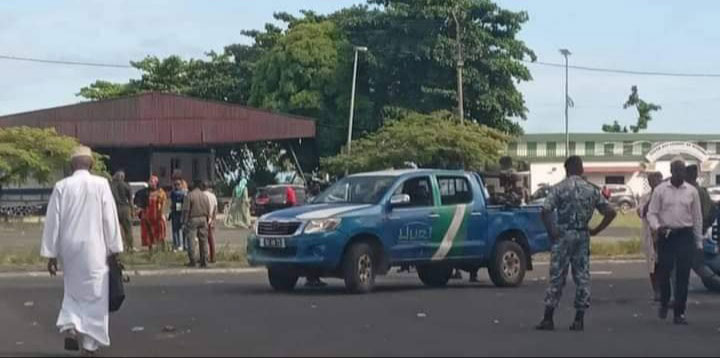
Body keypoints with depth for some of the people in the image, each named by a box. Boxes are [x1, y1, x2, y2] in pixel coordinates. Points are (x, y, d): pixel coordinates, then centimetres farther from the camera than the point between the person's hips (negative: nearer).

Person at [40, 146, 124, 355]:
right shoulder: (101, 184, -6)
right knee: (95, 293, 7)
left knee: (73, 290, 21)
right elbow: (110, 218, -5)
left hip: (69, 248, 2)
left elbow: (52, 221, 0)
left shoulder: (61, 187, -2)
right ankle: (90, 342, 7)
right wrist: (115, 249, 2)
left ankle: (70, 326, 2)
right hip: (94, 248, -2)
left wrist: (50, 254, 6)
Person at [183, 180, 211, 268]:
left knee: (191, 240, 0)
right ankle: (204, 262, 7)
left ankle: (192, 261, -3)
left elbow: (186, 210, -9)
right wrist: (207, 220, 19)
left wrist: (184, 221, -4)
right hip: (203, 219, 4)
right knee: (203, 241, 7)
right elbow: (208, 211, 11)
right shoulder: (205, 196, 7)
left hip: (192, 220, -4)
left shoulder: (189, 195, -6)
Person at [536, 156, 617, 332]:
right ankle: (579, 319, 7)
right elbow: (610, 212, 2)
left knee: (557, 277, 1)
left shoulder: (559, 188, -4)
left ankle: (548, 318, 3)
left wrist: (551, 231, -5)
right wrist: (596, 230, 8)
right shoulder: (592, 190, 5)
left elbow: (545, 211, -16)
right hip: (583, 236, 3)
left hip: (563, 236, -2)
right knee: (582, 277, 8)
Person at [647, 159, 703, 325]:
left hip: (685, 236, 1)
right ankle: (664, 303, 28)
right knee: (663, 273, 1)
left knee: (683, 276, -1)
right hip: (666, 235, -1)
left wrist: (699, 242, 7)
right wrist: (657, 227, -20)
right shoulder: (660, 190, 0)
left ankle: (679, 313, 6)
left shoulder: (692, 191, 4)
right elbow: (652, 213, 1)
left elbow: (697, 217, 8)